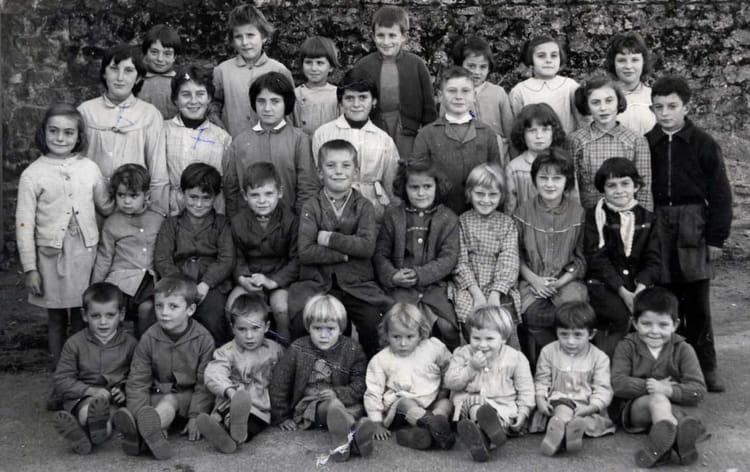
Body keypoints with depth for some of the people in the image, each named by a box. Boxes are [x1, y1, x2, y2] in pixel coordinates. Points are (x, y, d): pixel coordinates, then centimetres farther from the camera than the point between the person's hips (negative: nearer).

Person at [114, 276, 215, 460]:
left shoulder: (203, 339, -8)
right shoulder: (149, 338, -3)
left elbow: (205, 383, -7)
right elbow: (138, 381, -4)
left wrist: (196, 417, -16)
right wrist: (139, 415, -19)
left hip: (188, 396, -2)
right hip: (158, 393, 2)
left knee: (169, 401, -33)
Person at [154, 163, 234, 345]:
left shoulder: (222, 224, 15)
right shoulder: (171, 224, 18)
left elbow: (226, 260, 3)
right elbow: (161, 260, 6)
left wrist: (205, 284, -14)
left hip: (211, 285, -1)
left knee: (213, 318, -31)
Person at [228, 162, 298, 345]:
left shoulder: (290, 220, -10)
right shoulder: (238, 222, -2)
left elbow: (296, 260, -8)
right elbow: (238, 258, 4)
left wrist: (274, 281, -19)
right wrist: (242, 278, -17)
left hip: (280, 277, -2)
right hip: (249, 279, 3)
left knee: (281, 306, -29)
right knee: (232, 305, -21)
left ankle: (284, 342, 0)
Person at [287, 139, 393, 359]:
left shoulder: (364, 206, 6)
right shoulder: (311, 207, 4)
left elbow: (367, 246, -10)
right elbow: (305, 252, -8)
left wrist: (330, 239, -11)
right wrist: (345, 253, -12)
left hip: (356, 283, 0)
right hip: (318, 283, 0)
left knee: (373, 323, -23)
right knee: (301, 324, -22)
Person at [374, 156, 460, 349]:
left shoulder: (448, 218, 7)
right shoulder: (393, 216, 9)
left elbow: (448, 258, -2)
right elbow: (380, 253, 7)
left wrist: (419, 274, -14)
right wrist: (392, 276, -12)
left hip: (434, 285, 0)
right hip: (400, 287, 0)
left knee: (448, 327, -18)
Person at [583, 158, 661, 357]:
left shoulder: (647, 219, 14)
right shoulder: (594, 217, 4)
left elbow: (653, 261, 5)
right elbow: (597, 260, -6)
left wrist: (640, 287, -15)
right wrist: (622, 291, -17)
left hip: (638, 287, 3)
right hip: (602, 286, -3)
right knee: (626, 315, -30)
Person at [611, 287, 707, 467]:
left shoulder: (683, 350, 3)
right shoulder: (627, 347, 4)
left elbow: (698, 391, -7)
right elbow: (618, 384, -10)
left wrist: (668, 390, -24)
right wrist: (649, 386, -19)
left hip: (672, 406, 1)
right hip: (632, 408, -1)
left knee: (660, 398, -35)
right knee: (658, 399, -35)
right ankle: (678, 437, -64)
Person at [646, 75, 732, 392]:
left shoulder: (703, 144, -2)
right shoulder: (645, 145, 3)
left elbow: (720, 194, 0)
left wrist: (717, 237, -3)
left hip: (693, 227, -1)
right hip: (656, 228, 2)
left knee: (697, 302, 3)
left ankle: (705, 366, 14)